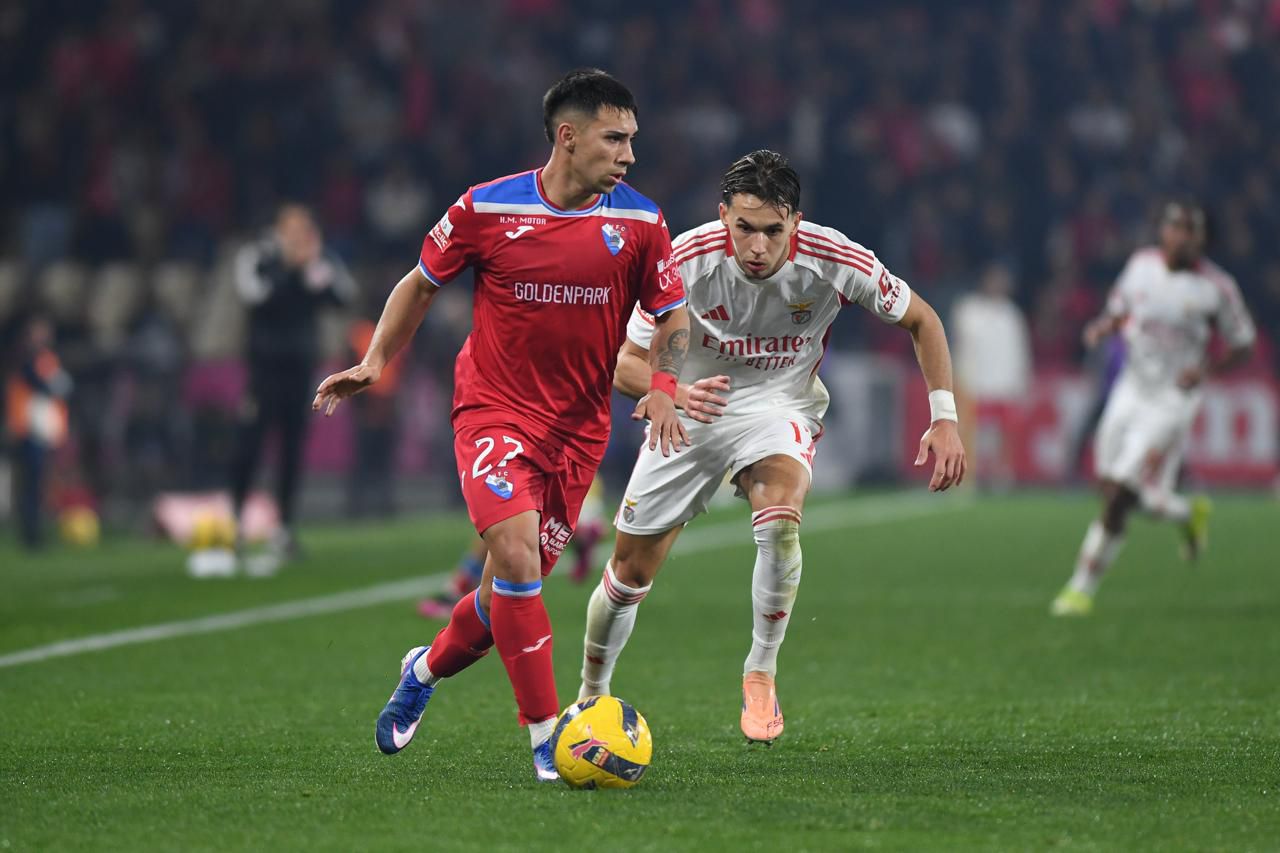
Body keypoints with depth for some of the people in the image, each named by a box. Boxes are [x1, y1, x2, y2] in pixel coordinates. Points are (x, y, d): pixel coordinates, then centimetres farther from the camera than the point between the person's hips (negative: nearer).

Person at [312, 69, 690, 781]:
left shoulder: (639, 223, -3)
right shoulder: (486, 209, -8)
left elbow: (673, 316, 8)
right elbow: (423, 282, 9)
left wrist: (663, 388, -10)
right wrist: (375, 363, 4)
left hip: (579, 429, 3)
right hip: (494, 411, -3)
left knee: (515, 589, 8)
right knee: (516, 555, -23)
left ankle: (426, 670, 39)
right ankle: (547, 737, -17)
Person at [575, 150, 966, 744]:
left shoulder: (836, 261, -22)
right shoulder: (688, 260, -24)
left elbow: (921, 320, -5)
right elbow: (627, 364, -18)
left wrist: (944, 419, -12)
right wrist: (678, 392, -40)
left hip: (779, 405, -1)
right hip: (692, 408, 1)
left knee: (781, 519, -34)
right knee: (632, 572, 3)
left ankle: (761, 674, -14)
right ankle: (591, 698, 30)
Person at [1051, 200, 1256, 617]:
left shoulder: (1216, 287, -11)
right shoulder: (1141, 264, 1)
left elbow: (1243, 344, -1)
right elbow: (1118, 309, 17)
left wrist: (1206, 369, -19)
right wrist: (1101, 326, -7)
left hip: (1172, 399, -5)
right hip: (1131, 390, 5)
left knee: (1121, 493, -11)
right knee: (1111, 485, 9)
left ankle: (1083, 587, -2)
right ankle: (1189, 514, 37)